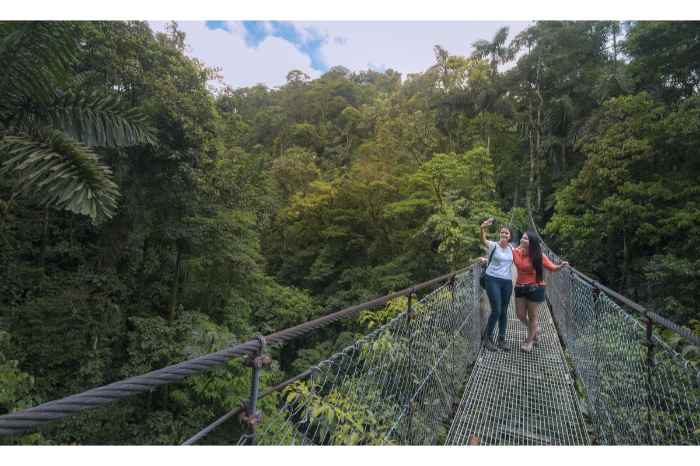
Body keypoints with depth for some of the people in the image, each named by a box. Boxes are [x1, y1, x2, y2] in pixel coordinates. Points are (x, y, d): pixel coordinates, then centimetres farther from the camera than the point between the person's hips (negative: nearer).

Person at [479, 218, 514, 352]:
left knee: (504, 312, 10)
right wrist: (483, 228, -47)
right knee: (496, 311, -9)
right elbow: (483, 241, -28)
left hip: (507, 282, 5)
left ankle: (501, 340, 23)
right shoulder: (493, 246, -6)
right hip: (493, 280, -5)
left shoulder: (511, 249, 10)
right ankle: (488, 338, 10)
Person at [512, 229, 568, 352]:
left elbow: (552, 268, -7)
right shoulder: (516, 252, -8)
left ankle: (529, 341, 31)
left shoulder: (539, 256, -14)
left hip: (535, 288, -3)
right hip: (520, 287, 4)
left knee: (533, 316, 10)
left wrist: (561, 266, -28)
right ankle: (536, 329, 42)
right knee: (520, 315, 11)